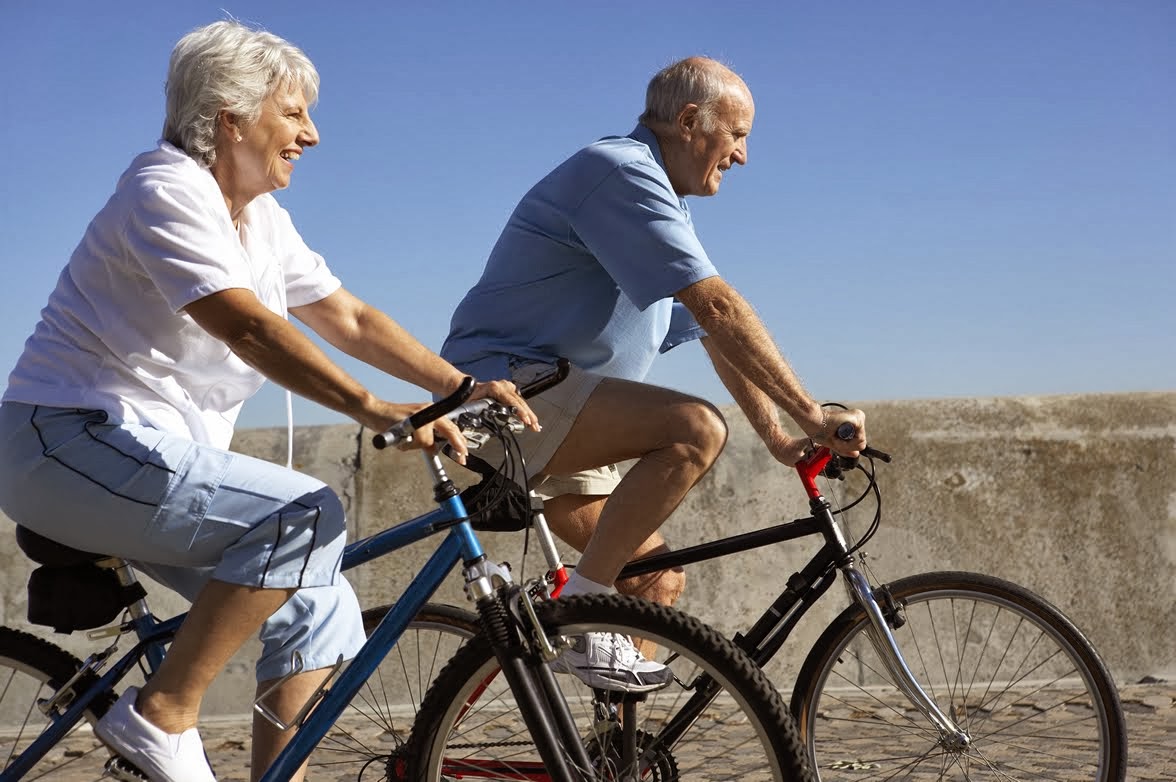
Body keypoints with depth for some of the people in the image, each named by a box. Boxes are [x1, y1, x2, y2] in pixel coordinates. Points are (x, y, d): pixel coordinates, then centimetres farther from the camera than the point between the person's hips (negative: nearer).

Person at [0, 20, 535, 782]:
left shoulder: (263, 219, 13)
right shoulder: (168, 192, -15)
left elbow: (350, 319, 10)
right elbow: (247, 327, -28)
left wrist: (463, 387, -2)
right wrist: (374, 408, -38)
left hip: (154, 453, 9)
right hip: (76, 441, -9)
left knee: (321, 605, 1)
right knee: (309, 514, -24)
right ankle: (162, 715, -17)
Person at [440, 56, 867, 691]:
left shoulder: (661, 203, 20)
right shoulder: (622, 172, -14)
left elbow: (717, 337, 20)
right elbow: (719, 309, -22)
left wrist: (777, 439, 12)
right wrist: (810, 414, -22)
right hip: (507, 383, -10)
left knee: (659, 581, 5)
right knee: (695, 430, -28)